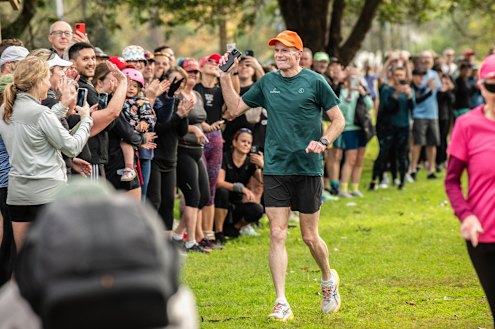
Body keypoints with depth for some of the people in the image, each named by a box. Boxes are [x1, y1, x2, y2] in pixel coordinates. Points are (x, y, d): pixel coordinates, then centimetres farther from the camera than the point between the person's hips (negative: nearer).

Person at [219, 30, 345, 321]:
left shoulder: (314, 82, -3)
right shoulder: (267, 83, 7)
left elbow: (339, 120, 0)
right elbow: (234, 109, 14)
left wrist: (323, 142, -17)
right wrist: (226, 78, 3)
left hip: (308, 169, -3)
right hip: (275, 169, 3)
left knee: (310, 236, 6)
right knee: (277, 235, -4)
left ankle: (328, 278, 36)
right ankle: (282, 304, -3)